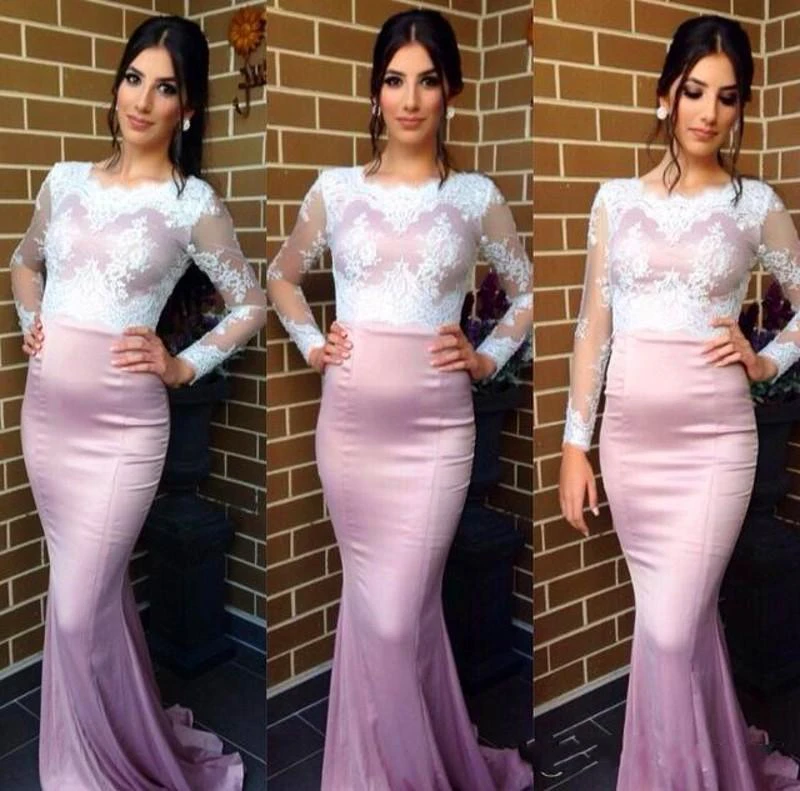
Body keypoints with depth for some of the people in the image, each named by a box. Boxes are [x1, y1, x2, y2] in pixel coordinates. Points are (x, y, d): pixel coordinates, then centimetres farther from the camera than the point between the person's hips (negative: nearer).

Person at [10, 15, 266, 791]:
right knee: (97, 590, 18)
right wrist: (31, 324, 8)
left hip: (121, 423, -5)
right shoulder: (66, 179, 6)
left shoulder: (192, 203, -7)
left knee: (76, 610, -3)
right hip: (45, 411, 5)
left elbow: (251, 303, 1)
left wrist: (183, 366, -6)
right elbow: (26, 262, 23)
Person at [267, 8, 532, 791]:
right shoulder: (336, 188, 5)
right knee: (392, 606, 12)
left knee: (391, 616, -3)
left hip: (435, 427, -2)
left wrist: (487, 358, 2)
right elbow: (281, 274, 19)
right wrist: (309, 342, 5)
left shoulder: (476, 197, 2)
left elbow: (529, 294, 14)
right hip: (349, 422, 2)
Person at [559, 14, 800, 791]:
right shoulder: (616, 198, 4)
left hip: (714, 438, -2)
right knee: (685, 619, 15)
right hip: (630, 436, 2)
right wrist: (575, 444, 1)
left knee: (668, 630, -8)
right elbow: (593, 326, 3)